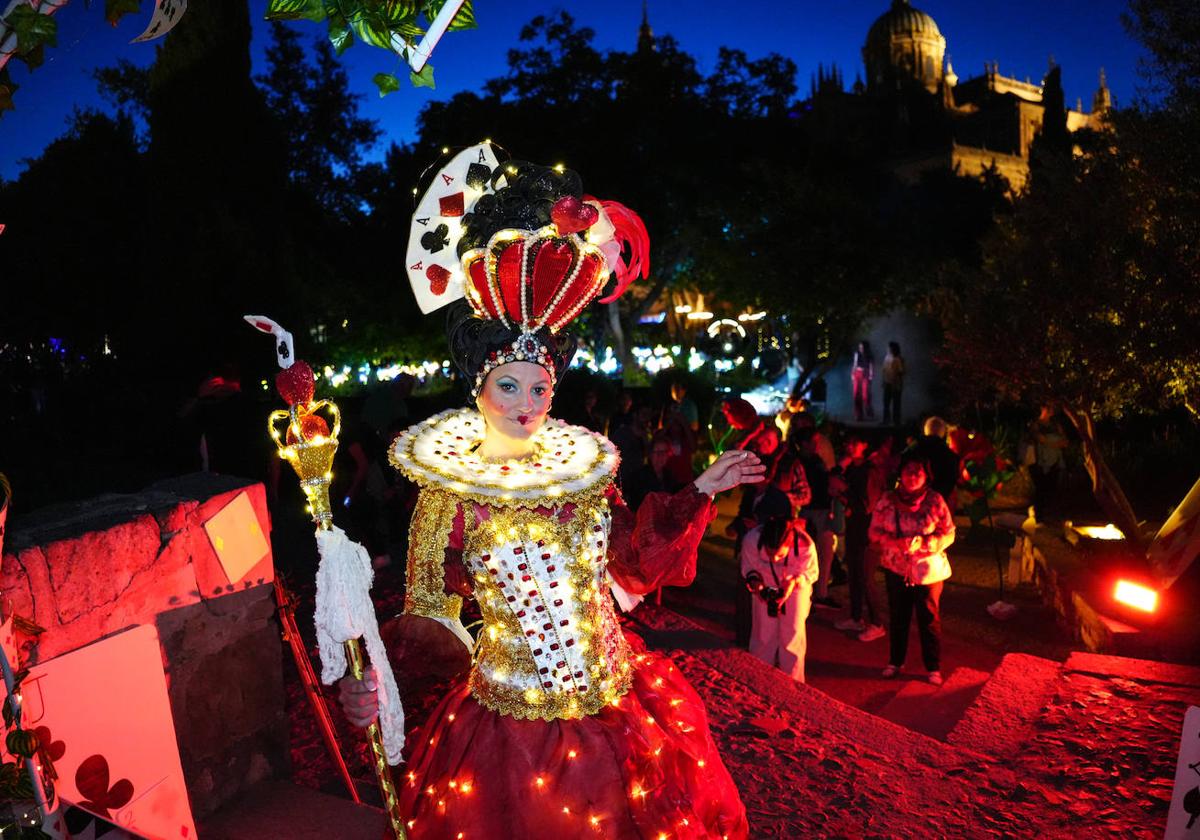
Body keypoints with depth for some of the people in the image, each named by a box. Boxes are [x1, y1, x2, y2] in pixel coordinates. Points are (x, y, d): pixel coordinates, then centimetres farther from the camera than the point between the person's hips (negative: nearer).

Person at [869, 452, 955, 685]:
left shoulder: (935, 500, -7)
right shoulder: (887, 500, -3)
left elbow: (948, 534, -4)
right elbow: (875, 531, 0)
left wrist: (923, 543, -20)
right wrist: (896, 543, -17)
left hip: (928, 570, -1)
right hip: (896, 568, 2)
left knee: (929, 619, 5)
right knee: (898, 617, 13)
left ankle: (934, 668, 22)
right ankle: (895, 662, 30)